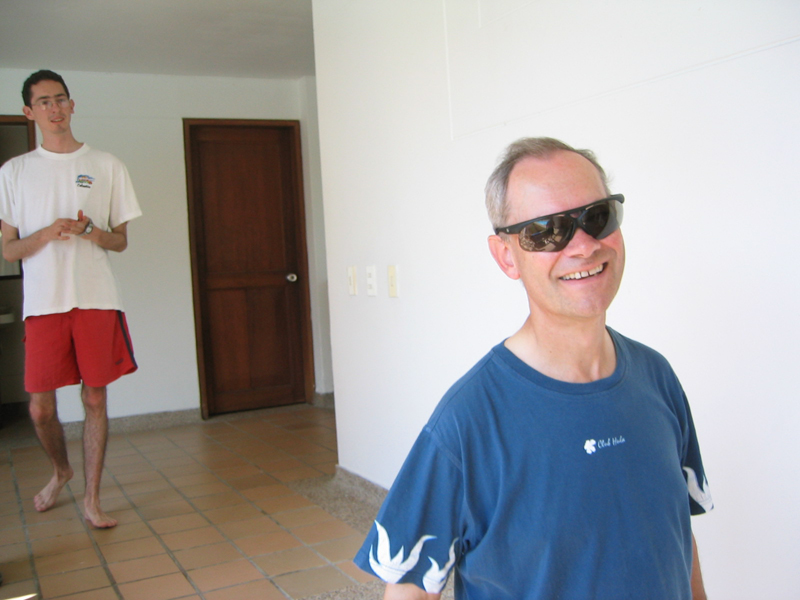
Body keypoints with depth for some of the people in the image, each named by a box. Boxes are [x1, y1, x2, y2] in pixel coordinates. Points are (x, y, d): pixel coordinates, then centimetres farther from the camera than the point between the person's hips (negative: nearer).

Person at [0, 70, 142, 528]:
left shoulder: (106, 166, 9)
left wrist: (95, 235, -11)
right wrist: (46, 234, -12)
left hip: (97, 300, 0)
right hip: (43, 302, 0)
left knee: (95, 398, 2)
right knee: (40, 407, 2)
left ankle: (92, 499, 14)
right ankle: (61, 470, 33)